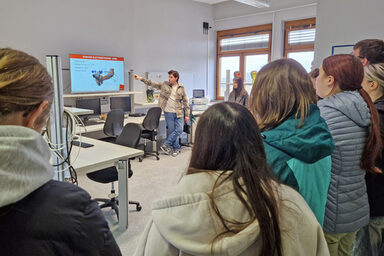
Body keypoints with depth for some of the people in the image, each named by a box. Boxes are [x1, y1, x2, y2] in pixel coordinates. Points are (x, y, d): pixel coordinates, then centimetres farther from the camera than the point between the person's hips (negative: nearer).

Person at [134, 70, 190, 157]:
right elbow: (152, 83, 7)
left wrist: (187, 115, 1)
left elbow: (185, 102, 4)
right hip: (168, 113, 0)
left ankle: (166, 145, 7)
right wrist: (141, 78, 0)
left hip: (179, 113, 0)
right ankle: (176, 149, 17)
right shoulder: (164, 84, 4)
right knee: (171, 131, 3)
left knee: (179, 130, -7)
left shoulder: (181, 88, 3)